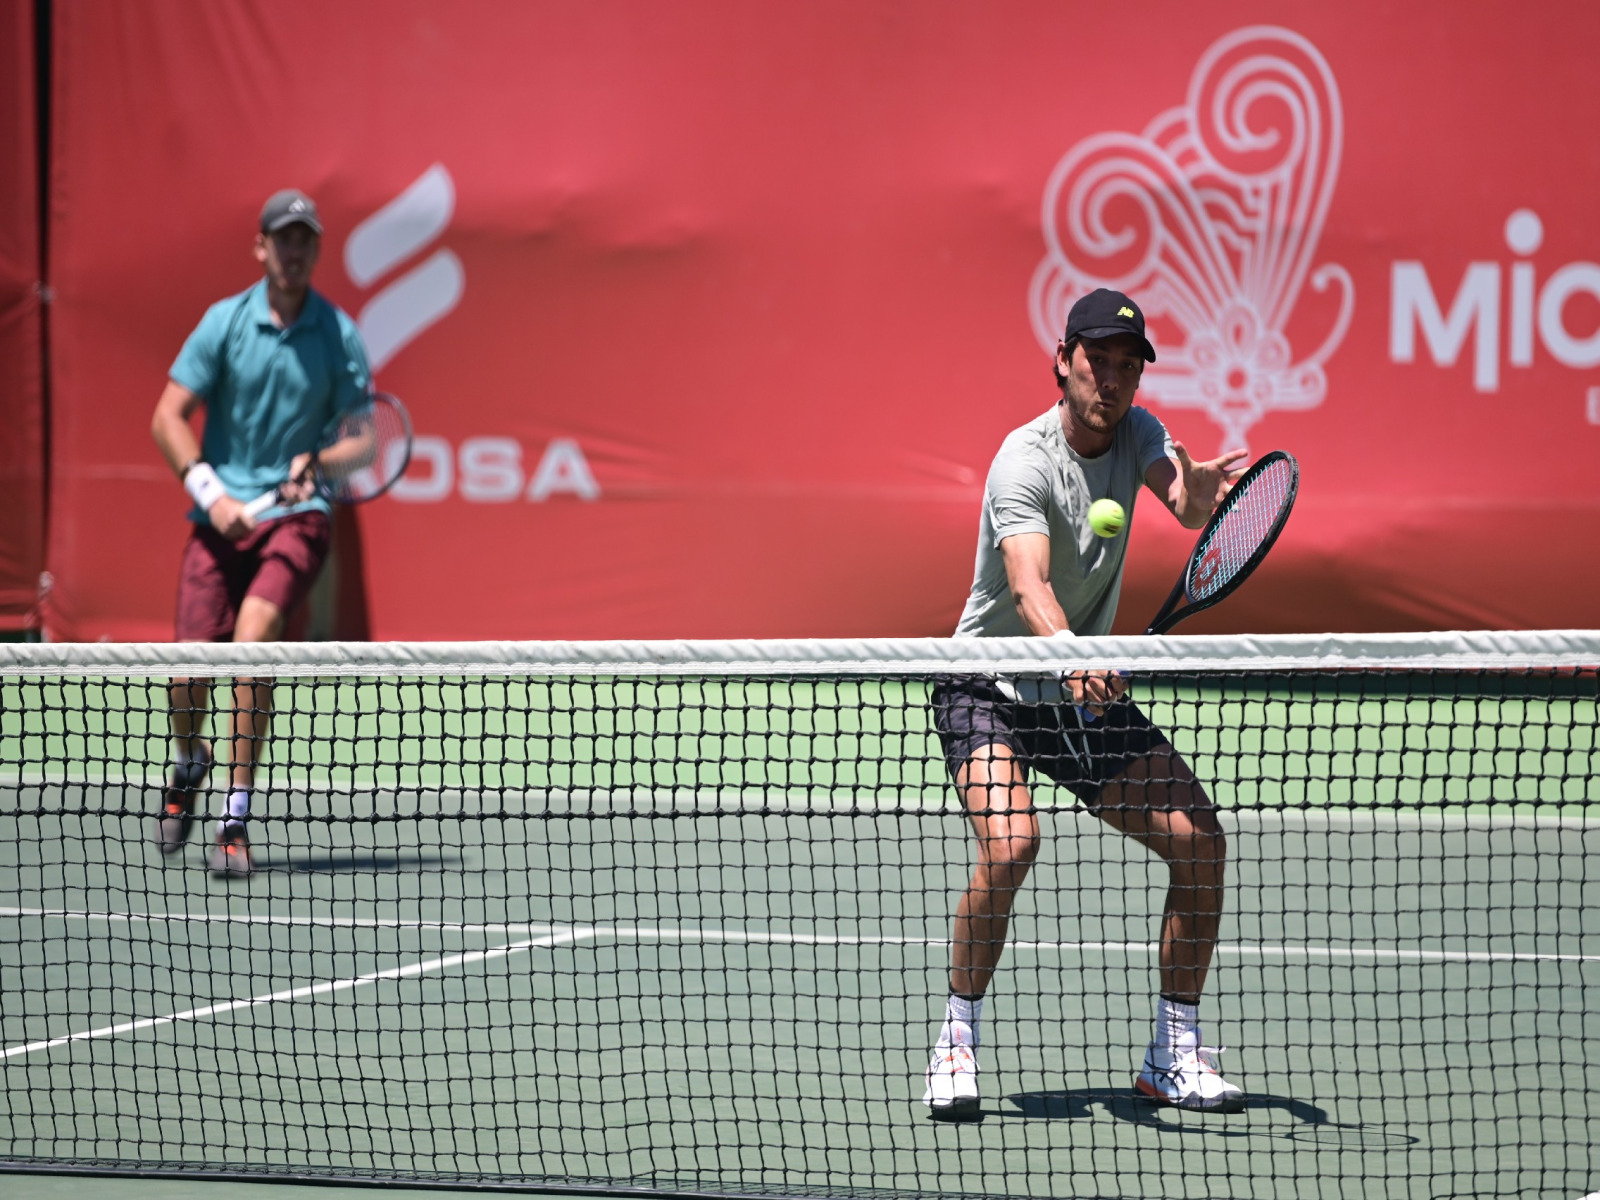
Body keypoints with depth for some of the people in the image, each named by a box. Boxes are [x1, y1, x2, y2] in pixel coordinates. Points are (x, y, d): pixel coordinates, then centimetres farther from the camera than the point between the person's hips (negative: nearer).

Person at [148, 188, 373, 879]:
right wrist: (210, 491, -11)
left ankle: (236, 821, -17)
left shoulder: (339, 335, 1)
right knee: (191, 672, -6)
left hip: (297, 515, -1)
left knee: (252, 640, -25)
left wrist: (317, 464, -19)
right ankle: (188, 765, 32)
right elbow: (168, 418, 1)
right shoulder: (224, 322, 1)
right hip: (222, 513, 1)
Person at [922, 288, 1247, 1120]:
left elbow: (1187, 503, -22)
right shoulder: (1026, 461, -22)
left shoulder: (1136, 433, -2)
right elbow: (1029, 586, -38)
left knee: (1200, 837, -7)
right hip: (990, 686, -6)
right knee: (1011, 840, -31)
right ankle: (957, 1041, -15)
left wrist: (1200, 486, -47)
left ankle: (1175, 1052, 5)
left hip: (1087, 692, 6)